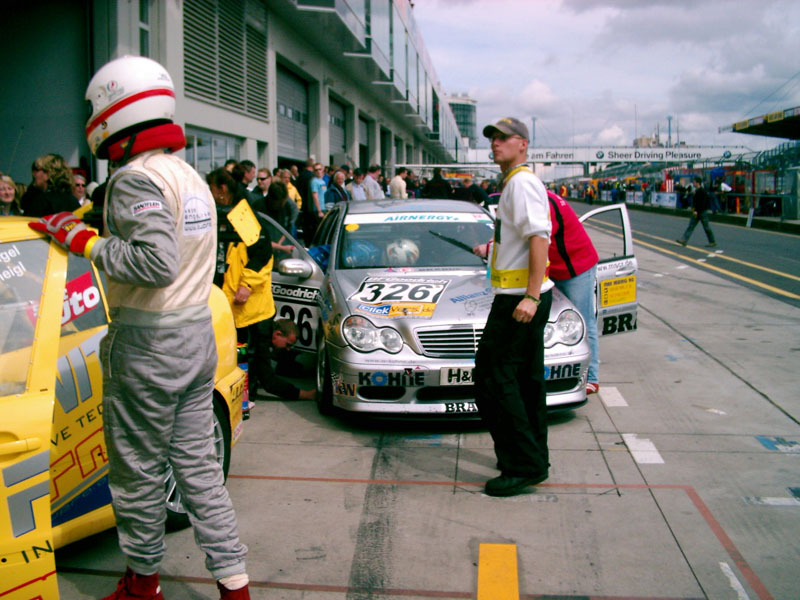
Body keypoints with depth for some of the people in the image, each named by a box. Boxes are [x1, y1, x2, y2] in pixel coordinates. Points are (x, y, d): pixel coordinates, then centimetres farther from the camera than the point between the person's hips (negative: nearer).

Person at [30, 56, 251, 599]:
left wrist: (86, 242, -16)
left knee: (139, 472, 9)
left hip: (148, 344, -9)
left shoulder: (137, 177, -16)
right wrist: (79, 230, 18)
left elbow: (157, 263, -28)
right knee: (198, 463, 14)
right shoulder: (190, 176, 13)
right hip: (198, 333, 9)